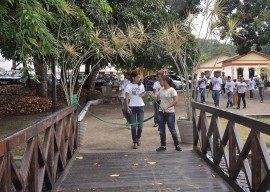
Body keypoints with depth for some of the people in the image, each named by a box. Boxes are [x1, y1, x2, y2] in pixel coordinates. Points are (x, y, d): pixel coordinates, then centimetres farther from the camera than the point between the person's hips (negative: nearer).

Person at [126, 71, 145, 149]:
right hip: (132, 107, -2)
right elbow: (127, 97, -6)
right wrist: (127, 107, -17)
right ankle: (135, 142, 10)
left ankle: (138, 138, 28)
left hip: (140, 106, 2)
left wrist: (142, 95, -6)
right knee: (133, 126, -1)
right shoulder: (129, 86, -2)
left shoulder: (141, 85, 7)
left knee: (140, 126, 0)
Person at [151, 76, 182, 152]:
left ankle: (177, 145, 16)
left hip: (170, 113, -6)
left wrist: (167, 107, -28)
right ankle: (163, 145, 21)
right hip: (161, 112, 6)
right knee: (162, 130, 10)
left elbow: (175, 101, -21)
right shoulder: (161, 90, 8)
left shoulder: (172, 90, -12)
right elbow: (157, 98, 16)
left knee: (172, 130, 2)